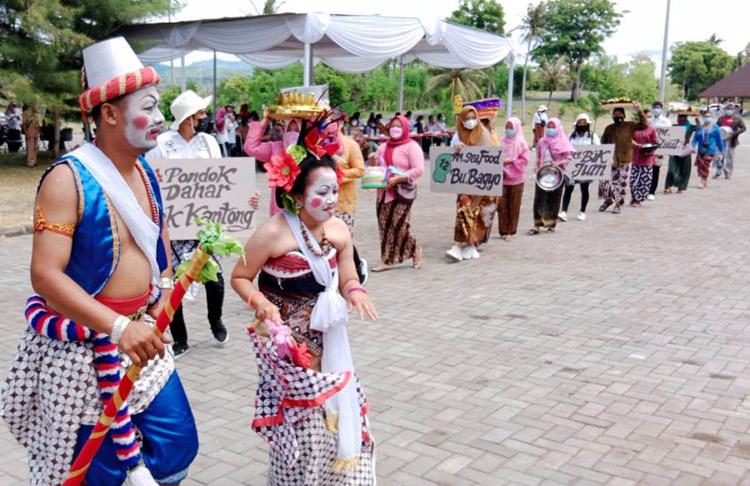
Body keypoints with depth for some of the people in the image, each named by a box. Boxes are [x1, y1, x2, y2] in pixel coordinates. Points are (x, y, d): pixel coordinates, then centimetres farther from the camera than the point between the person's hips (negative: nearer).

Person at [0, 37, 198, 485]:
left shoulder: (147, 173, 5)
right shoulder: (68, 179, -17)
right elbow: (45, 274, -24)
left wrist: (164, 295, 4)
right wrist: (117, 326, -33)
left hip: (142, 337, 7)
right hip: (82, 345, -6)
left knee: (178, 446, 9)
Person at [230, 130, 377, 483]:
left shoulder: (339, 230, -2)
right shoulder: (273, 233, -19)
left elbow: (347, 279, 7)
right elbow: (239, 277, -9)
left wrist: (355, 292, -15)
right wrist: (261, 304, -26)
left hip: (325, 339, 6)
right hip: (286, 340, -5)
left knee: (338, 410, 11)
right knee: (299, 420, 0)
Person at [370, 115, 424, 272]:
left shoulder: (411, 146, -4)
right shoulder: (383, 146, 18)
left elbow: (418, 170, -13)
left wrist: (398, 179, -20)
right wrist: (373, 161, 5)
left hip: (402, 192, -7)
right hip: (384, 192, 7)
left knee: (400, 226, -10)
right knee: (385, 226, 3)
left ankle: (415, 251, 14)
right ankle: (387, 260, 8)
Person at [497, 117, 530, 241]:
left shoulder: (522, 143, -1)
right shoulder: (502, 142, 8)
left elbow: (524, 161, -6)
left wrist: (510, 162, -14)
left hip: (516, 179, -2)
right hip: (502, 177, 2)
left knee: (514, 206, 3)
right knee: (502, 204, -1)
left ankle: (511, 231, 11)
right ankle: (503, 230, 8)